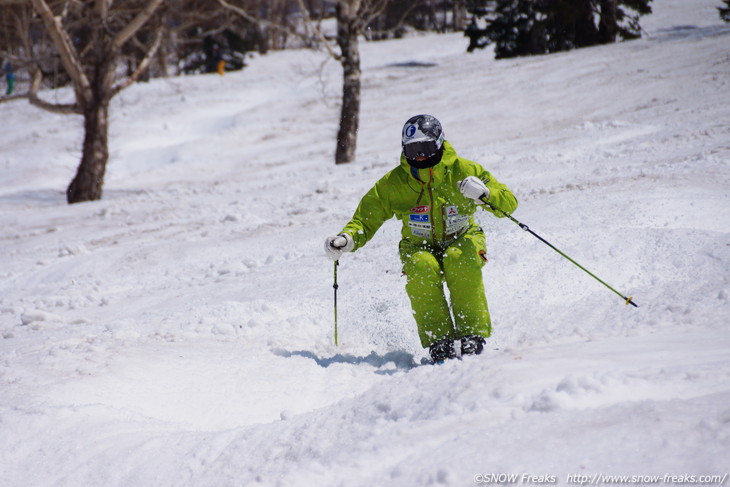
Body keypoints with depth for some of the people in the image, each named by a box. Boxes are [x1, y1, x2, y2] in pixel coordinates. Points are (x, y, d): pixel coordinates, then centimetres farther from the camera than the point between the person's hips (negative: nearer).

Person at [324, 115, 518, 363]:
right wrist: (347, 239, -23)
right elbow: (367, 217, -2)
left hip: (462, 240, -1)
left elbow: (509, 202, -12)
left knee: (459, 259, -35)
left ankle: (473, 335, -28)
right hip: (420, 247, 1)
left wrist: (484, 194, -35)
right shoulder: (393, 183, -7)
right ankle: (438, 342, -30)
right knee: (422, 267, -33)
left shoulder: (463, 171, -11)